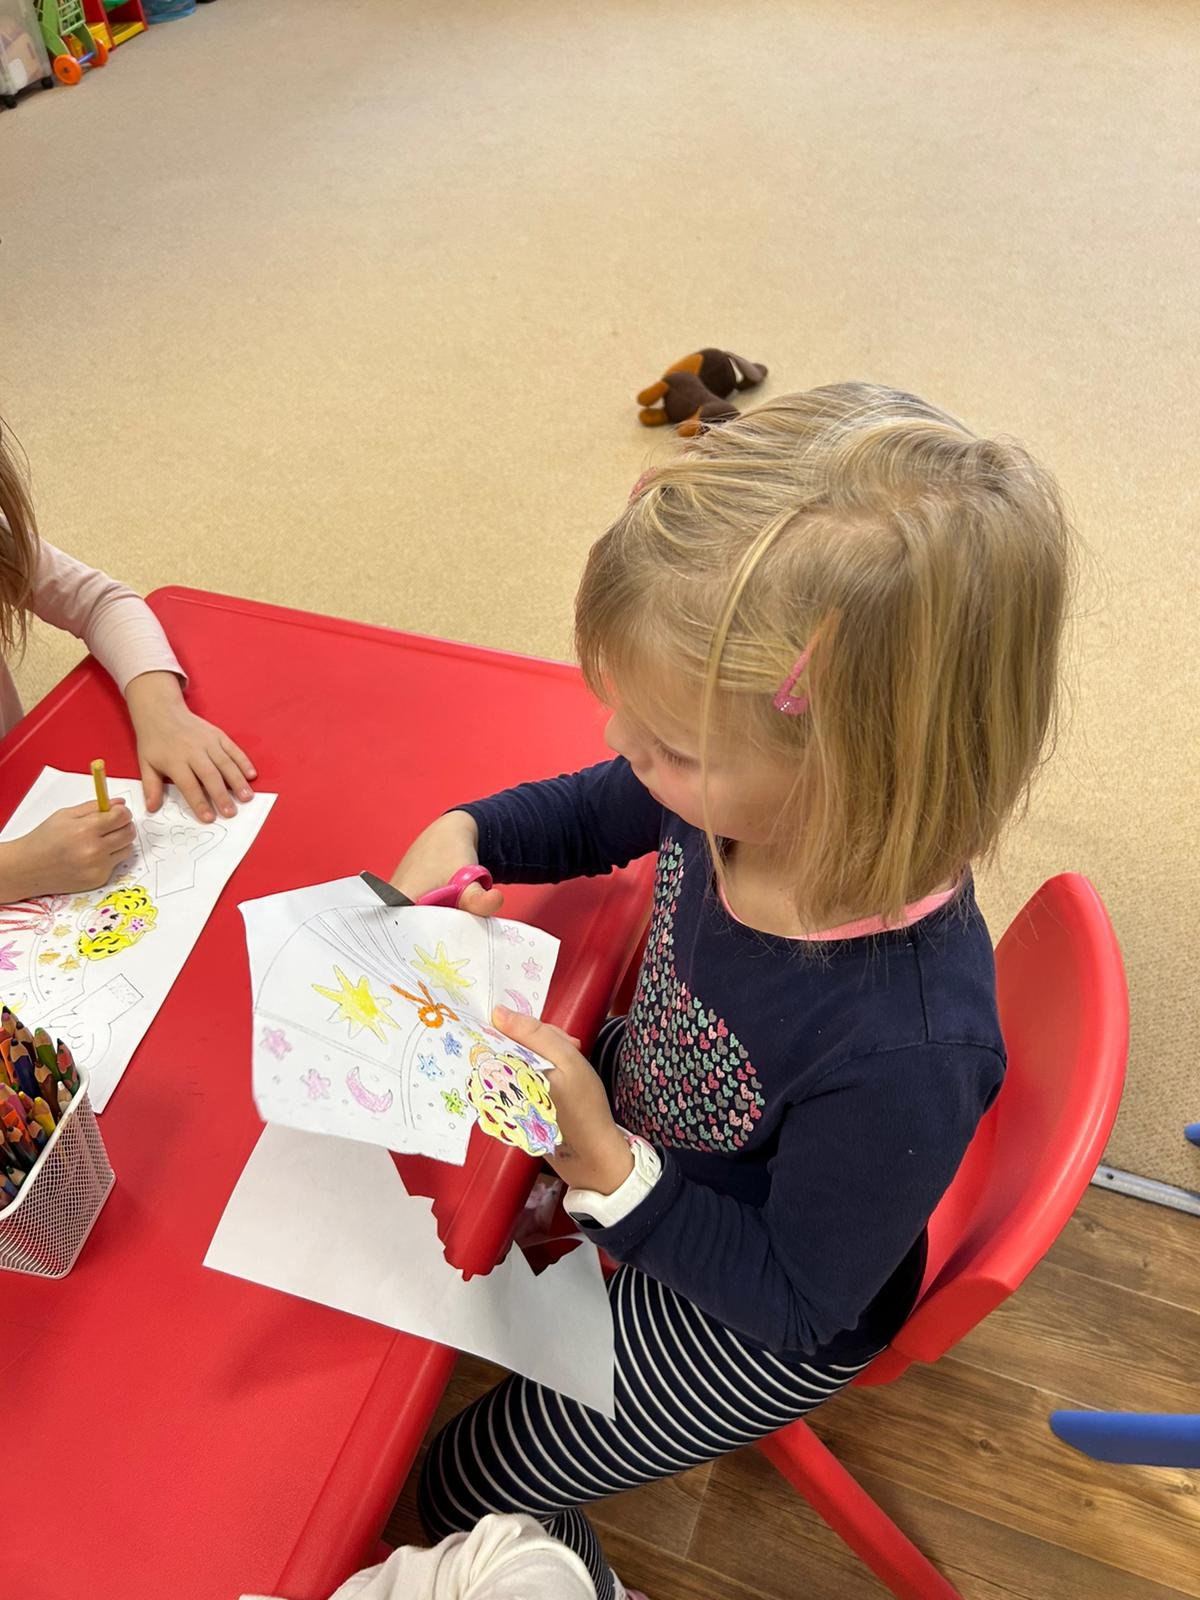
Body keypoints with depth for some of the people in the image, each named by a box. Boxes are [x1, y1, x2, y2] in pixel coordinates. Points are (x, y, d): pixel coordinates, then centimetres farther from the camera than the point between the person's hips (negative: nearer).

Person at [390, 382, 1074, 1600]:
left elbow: (793, 1301, -26)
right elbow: (601, 812, -1)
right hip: (643, 1118, 6)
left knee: (472, 1483, 12)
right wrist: (464, 838, -18)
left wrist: (601, 1162, -38)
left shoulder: (904, 1055, -45)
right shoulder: (744, 790, -26)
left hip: (758, 1318, -6)